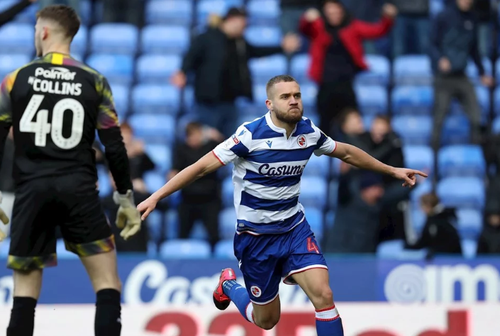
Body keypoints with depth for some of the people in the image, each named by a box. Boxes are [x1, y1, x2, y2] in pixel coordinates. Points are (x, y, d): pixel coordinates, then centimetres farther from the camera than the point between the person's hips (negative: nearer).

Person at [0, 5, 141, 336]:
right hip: (79, 189, -1)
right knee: (107, 281, 3)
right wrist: (126, 198, 9)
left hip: (31, 190, 1)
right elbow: (115, 146, 1)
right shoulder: (94, 81, 3)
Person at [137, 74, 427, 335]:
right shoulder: (251, 135, -19)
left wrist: (392, 170, 21)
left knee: (323, 294, -19)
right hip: (256, 236, -3)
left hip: (295, 229, 3)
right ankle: (229, 285, 41)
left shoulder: (308, 131, -4)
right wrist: (155, 198, -22)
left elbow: (346, 152, 15)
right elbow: (201, 167, -17)